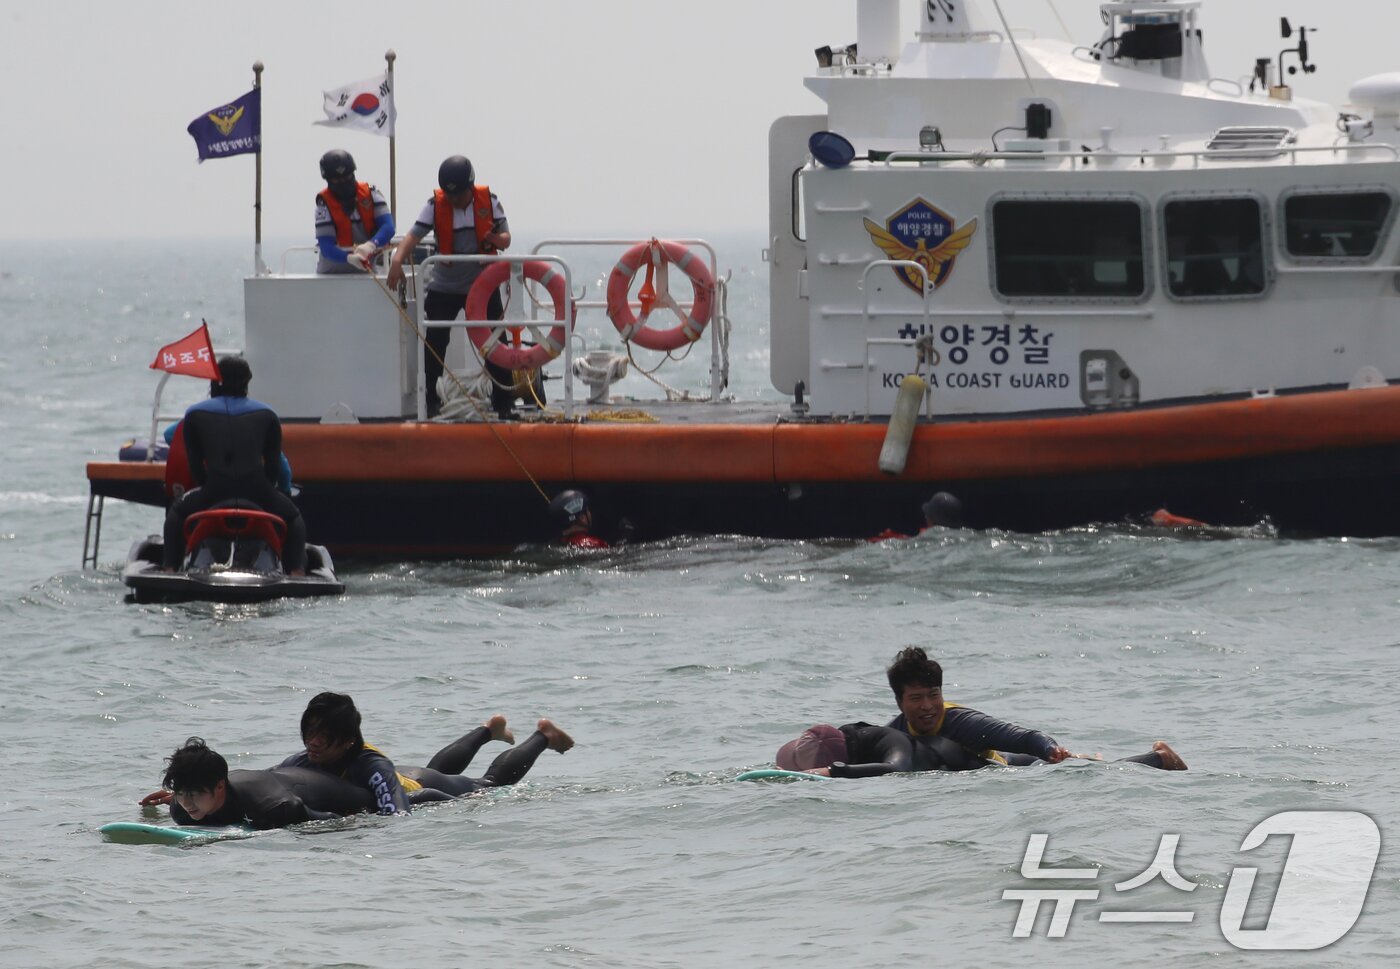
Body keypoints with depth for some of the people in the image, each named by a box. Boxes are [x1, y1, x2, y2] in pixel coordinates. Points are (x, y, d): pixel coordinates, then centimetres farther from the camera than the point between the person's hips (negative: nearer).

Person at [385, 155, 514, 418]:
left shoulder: (488, 201, -5)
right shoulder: (436, 205, -8)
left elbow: (505, 238, -1)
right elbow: (415, 234, -19)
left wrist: (496, 239, -26)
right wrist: (397, 260, -36)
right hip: (444, 286, 0)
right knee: (434, 345, -4)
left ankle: (504, 402, 10)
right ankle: (428, 400, 5)